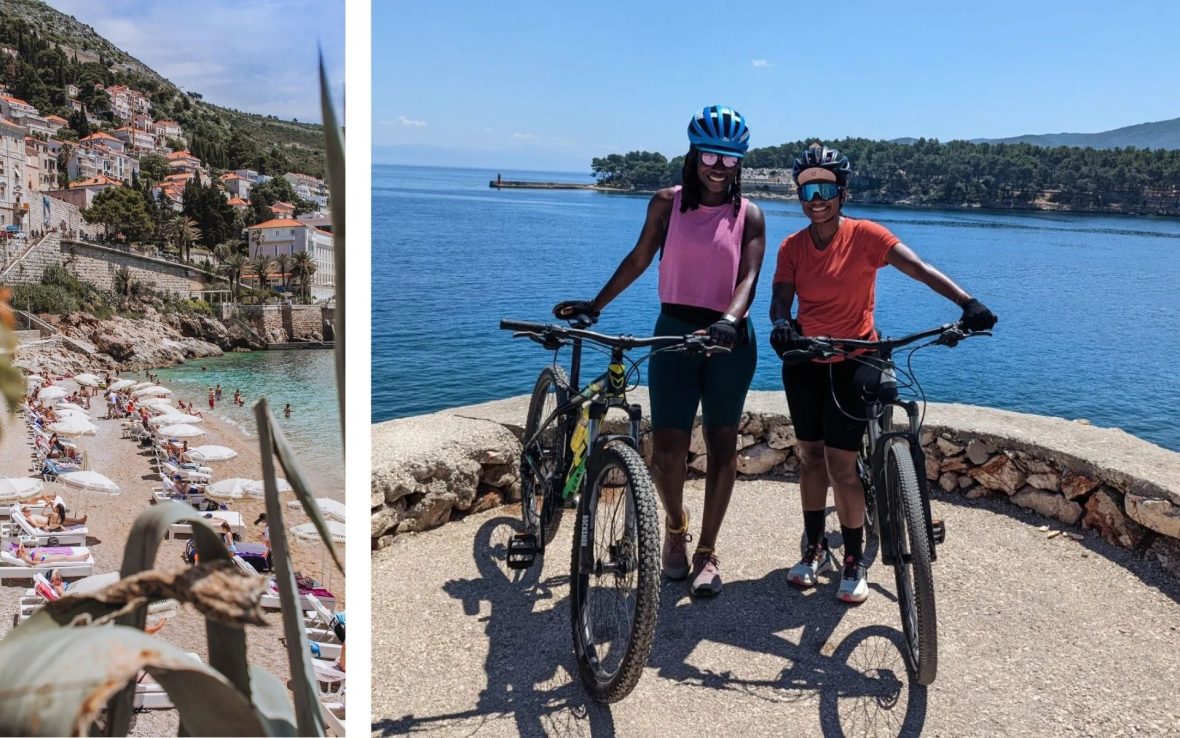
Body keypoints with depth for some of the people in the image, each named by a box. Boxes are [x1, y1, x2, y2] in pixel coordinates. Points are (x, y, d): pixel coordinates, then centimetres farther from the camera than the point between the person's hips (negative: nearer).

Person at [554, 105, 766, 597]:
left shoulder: (749, 215, 0)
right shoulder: (667, 202, 3)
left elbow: (748, 278, -10)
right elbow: (639, 259, 10)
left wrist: (729, 321, -29)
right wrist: (594, 305, 6)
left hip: (728, 338, 0)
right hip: (674, 331, 0)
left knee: (721, 445, 5)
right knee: (667, 450, -4)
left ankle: (707, 551, 19)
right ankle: (675, 528, 26)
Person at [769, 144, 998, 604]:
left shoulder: (864, 235, -10)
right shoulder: (792, 246, 0)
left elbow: (918, 268, -22)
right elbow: (781, 298, -11)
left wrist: (967, 303, -36)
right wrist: (781, 324, -34)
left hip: (851, 364, -4)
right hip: (803, 364, 4)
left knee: (841, 465, -5)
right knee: (811, 457, 12)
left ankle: (854, 562, 11)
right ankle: (815, 549, 27)